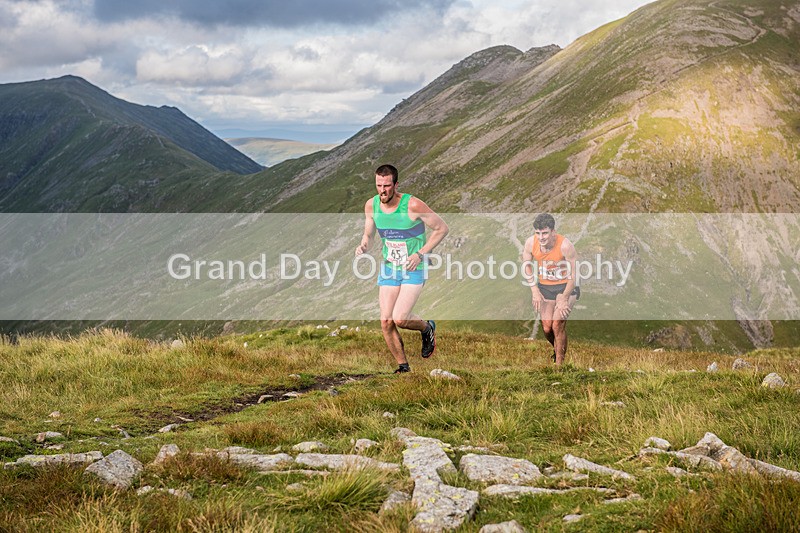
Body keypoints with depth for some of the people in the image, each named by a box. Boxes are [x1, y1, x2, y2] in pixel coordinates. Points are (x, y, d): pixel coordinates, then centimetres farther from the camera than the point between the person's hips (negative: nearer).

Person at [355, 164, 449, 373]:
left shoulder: (413, 205, -20)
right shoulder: (371, 205, -5)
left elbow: (442, 228, -10)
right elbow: (368, 234, 11)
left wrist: (420, 254, -17)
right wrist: (363, 246, -13)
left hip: (414, 270, -5)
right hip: (388, 268, 5)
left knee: (400, 319, -18)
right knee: (386, 322, -3)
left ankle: (427, 328, 16)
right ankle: (403, 366, 17)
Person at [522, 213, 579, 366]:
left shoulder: (565, 245, -27)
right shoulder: (531, 242, -16)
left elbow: (574, 274, -17)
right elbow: (526, 264, 3)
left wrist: (564, 298, -15)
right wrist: (534, 290, -4)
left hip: (566, 286, -4)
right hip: (545, 287, 4)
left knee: (557, 325, -16)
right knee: (547, 328, 1)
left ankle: (560, 362, -2)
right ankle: (558, 349, 33)